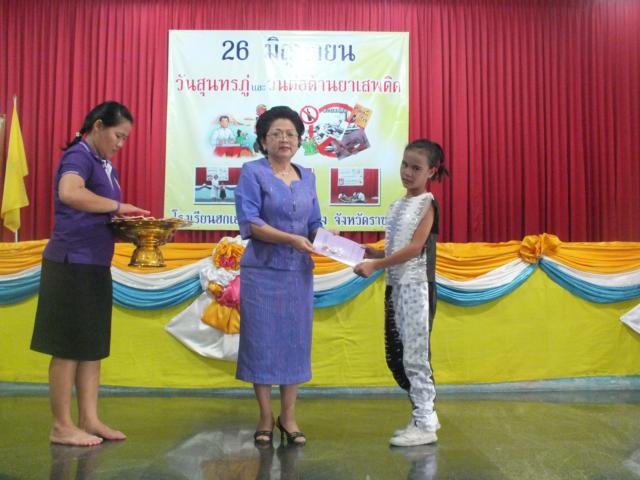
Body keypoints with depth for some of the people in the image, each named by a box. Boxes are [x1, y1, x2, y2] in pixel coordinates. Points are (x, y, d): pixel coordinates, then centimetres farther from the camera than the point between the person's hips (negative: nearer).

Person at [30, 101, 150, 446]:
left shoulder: (104, 164, 16)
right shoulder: (79, 155, -11)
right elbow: (69, 193, -33)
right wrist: (118, 206, -24)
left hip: (95, 266, 9)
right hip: (73, 265, -9)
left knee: (92, 344, 12)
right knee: (69, 347, 0)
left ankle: (88, 419, 21)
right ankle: (61, 426, 11)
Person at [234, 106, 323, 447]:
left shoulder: (307, 177, 12)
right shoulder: (252, 172, -3)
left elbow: (314, 224, 14)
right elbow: (250, 222, -13)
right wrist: (291, 239, -22)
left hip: (299, 271, 4)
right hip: (263, 270, -4)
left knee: (296, 341, 6)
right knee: (262, 341, 2)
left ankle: (288, 416, 18)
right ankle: (265, 418, 16)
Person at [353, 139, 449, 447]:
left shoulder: (427, 203, -6)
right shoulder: (396, 205, 15)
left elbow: (414, 248, -17)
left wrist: (375, 265, -21)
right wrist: (372, 253, -1)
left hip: (416, 285, -8)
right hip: (395, 285, 8)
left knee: (415, 355, -5)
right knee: (395, 356, 11)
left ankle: (425, 425, 6)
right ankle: (425, 413, 25)